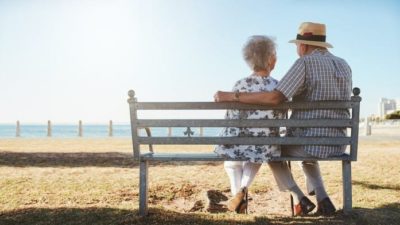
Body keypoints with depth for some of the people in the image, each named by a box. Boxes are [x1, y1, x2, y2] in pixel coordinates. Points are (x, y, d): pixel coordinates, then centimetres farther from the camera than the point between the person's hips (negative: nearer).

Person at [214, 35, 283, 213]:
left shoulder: (240, 85, -9)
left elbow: (230, 120, -4)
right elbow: (279, 120, 1)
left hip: (237, 146, 0)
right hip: (266, 149, 0)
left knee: (231, 162, 37)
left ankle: (236, 192, 22)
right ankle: (243, 188, 17)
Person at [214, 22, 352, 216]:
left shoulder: (305, 62, -10)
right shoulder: (344, 66, 12)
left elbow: (274, 98, -23)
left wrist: (231, 96, -17)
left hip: (307, 142, -7)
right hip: (337, 145, 7)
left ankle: (300, 199, 11)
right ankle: (322, 200, 19)